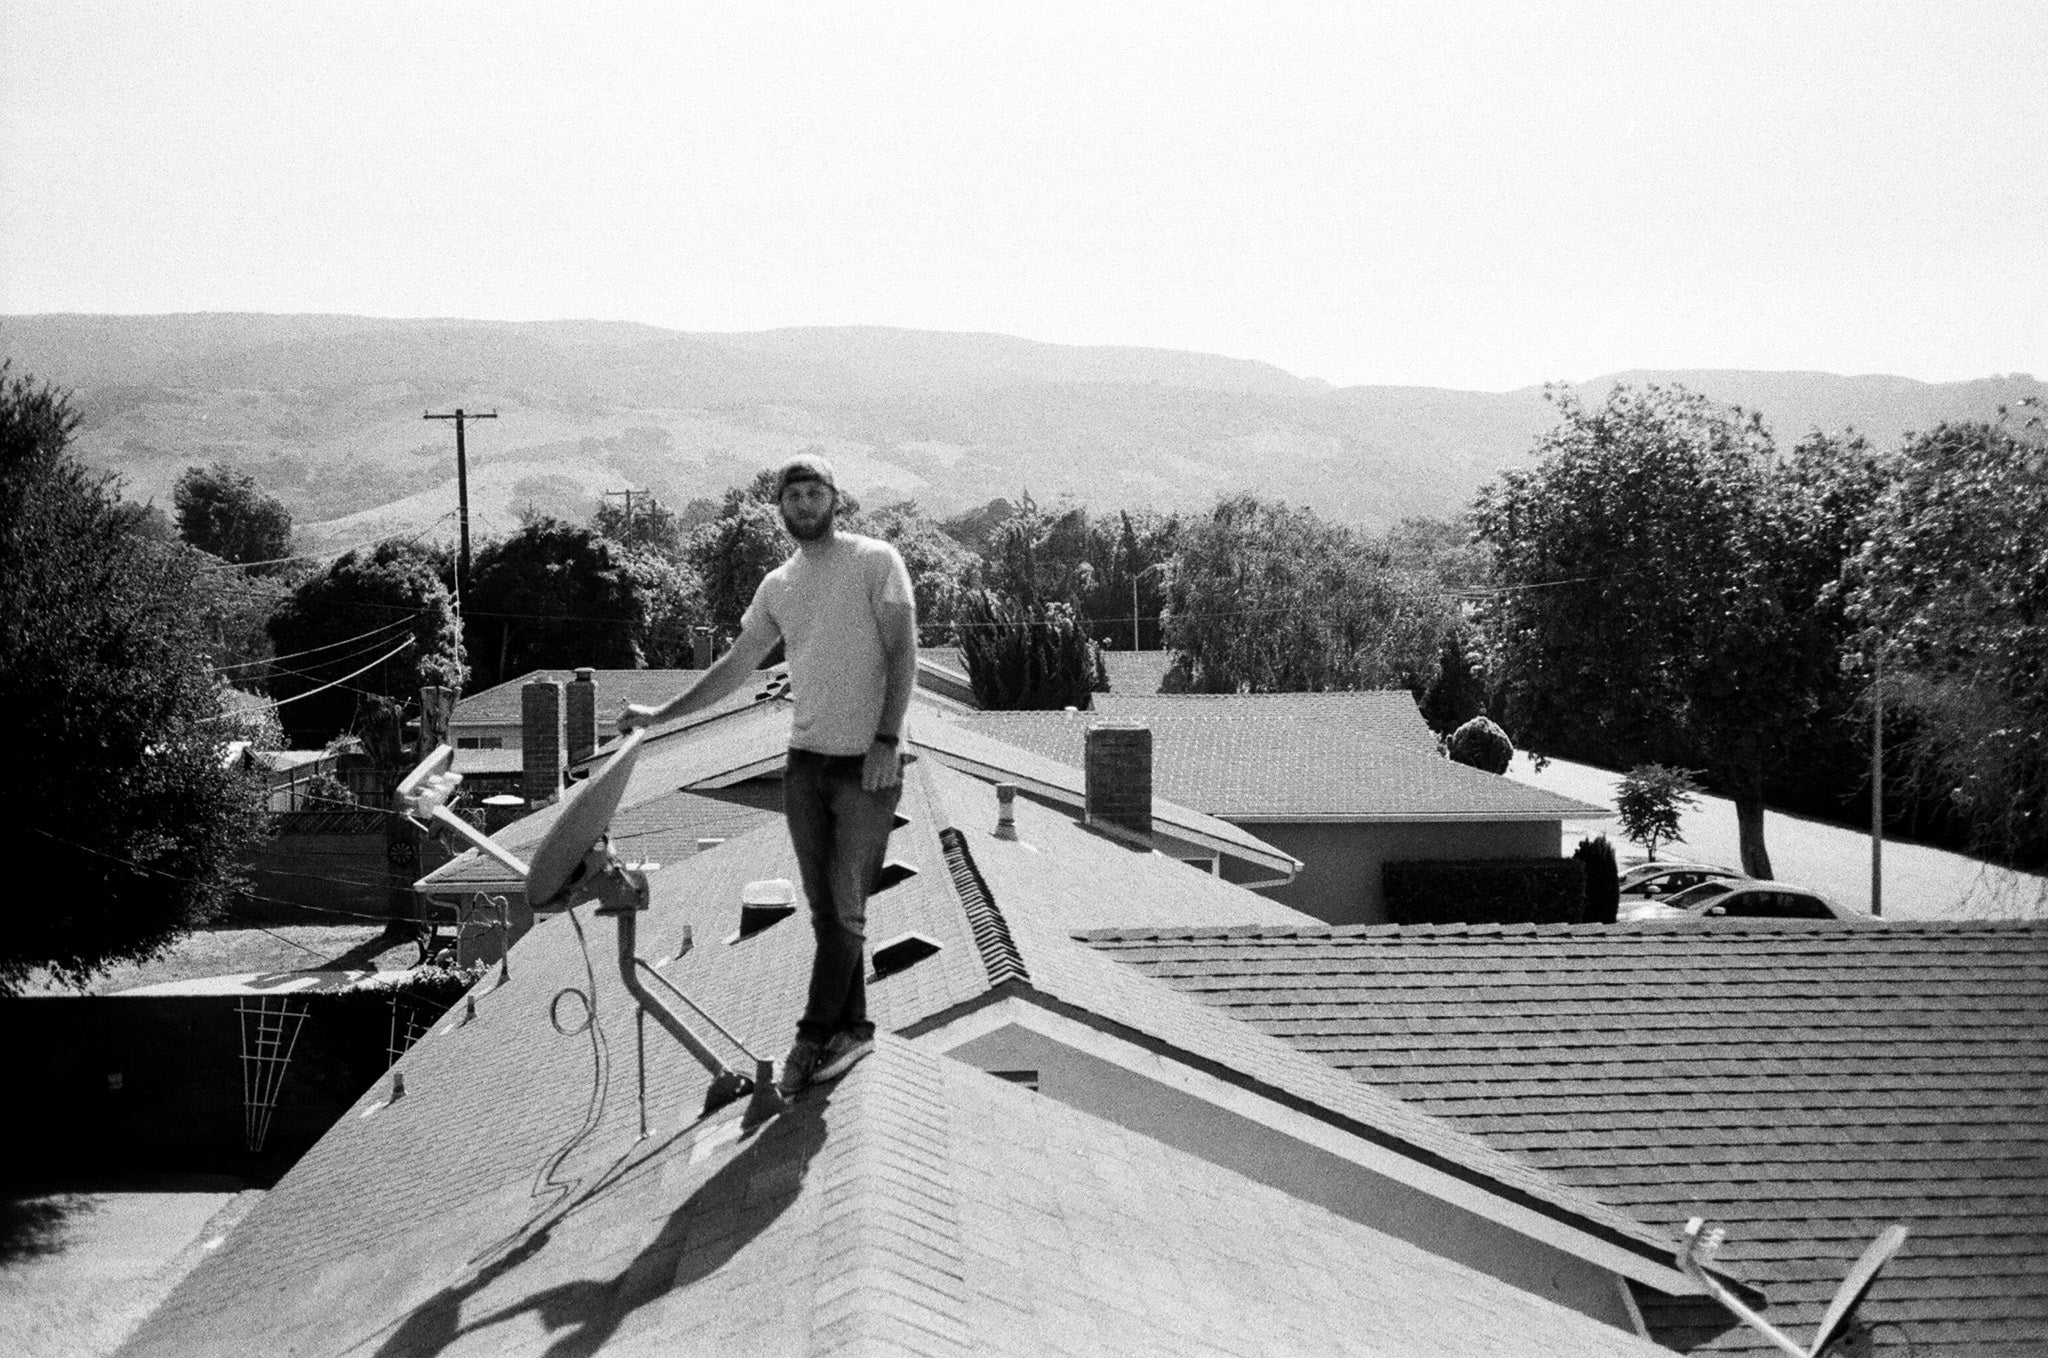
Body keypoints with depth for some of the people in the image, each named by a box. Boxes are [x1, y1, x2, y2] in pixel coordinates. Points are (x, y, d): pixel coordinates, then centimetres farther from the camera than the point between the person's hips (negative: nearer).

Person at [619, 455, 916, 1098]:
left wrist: (887, 740, -17)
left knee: (846, 909, -4)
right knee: (825, 910, 8)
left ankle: (813, 1038, 2)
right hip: (805, 760, 6)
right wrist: (660, 715, 14)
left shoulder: (875, 560, -3)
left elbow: (903, 654, -8)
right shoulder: (777, 586, 12)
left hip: (868, 762, -5)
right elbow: (734, 666, 19)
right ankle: (852, 1029, 17)